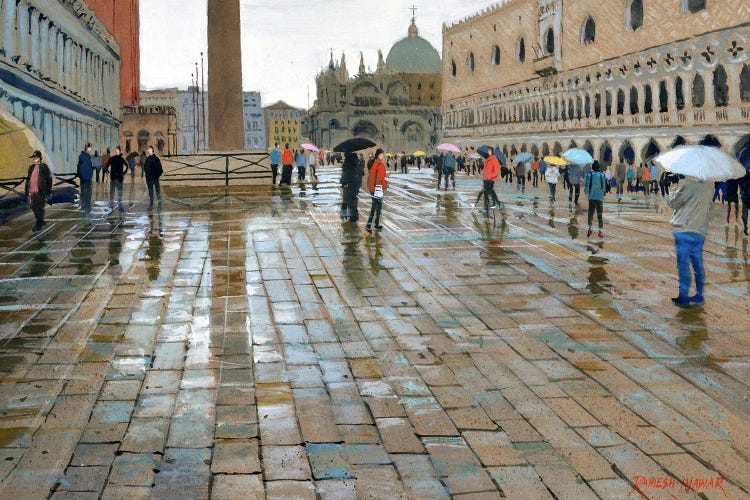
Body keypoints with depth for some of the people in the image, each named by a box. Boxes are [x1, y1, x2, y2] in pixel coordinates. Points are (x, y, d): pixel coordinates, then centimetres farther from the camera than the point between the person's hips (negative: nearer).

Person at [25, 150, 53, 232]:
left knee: (39, 208, -4)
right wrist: (27, 191, 14)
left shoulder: (44, 167, -3)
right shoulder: (31, 168, 13)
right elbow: (28, 179, 17)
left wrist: (48, 191, -2)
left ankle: (38, 225, 3)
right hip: (31, 192, 6)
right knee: (33, 207, 11)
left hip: (40, 192, -6)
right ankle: (41, 222, 27)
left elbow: (49, 179, 0)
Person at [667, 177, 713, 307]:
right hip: (699, 233, 6)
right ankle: (699, 295, 21)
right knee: (698, 265, 14)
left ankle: (683, 297, -4)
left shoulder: (690, 185, -14)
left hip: (681, 231, -6)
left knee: (682, 265, -4)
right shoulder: (710, 188, 5)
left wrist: (676, 192, 11)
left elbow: (673, 202, -8)